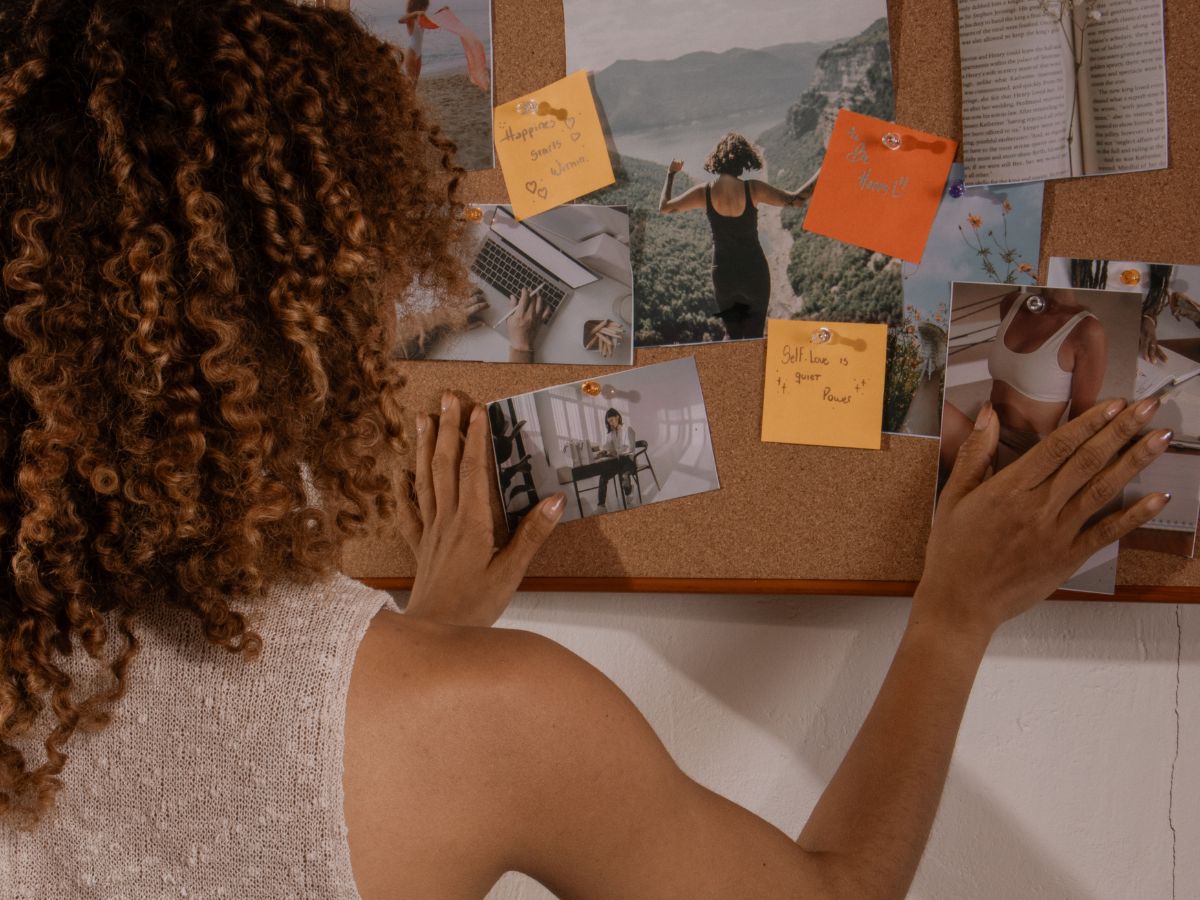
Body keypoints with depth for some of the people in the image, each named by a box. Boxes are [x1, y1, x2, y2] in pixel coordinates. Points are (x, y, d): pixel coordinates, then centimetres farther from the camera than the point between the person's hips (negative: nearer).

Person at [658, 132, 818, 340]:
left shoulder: (704, 193, -9)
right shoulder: (752, 189, -15)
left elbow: (664, 207, 5)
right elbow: (796, 199, -12)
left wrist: (671, 175, 20)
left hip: (723, 274, 2)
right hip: (754, 272, -2)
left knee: (733, 336, 18)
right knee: (754, 338, 11)